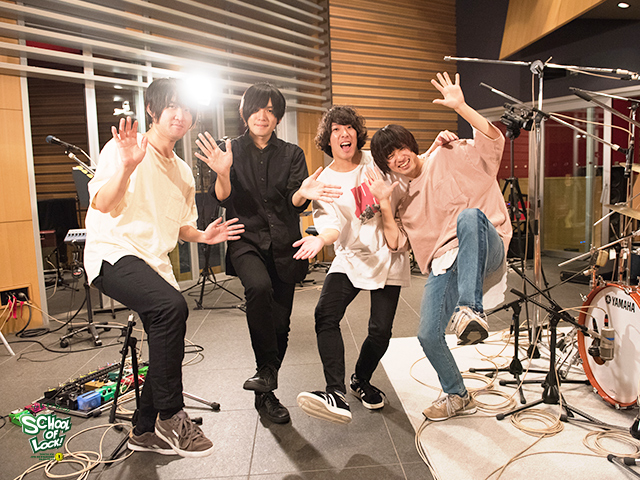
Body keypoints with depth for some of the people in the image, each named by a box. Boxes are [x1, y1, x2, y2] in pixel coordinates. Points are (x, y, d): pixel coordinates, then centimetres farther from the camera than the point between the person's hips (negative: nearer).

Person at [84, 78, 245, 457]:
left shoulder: (183, 172, 17)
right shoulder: (124, 149, -3)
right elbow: (101, 205, -16)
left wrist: (203, 235, 2)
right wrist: (127, 167, -32)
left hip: (156, 263, 8)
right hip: (114, 254, -7)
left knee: (168, 350, 5)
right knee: (172, 305, -33)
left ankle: (146, 431, 27)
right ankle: (171, 417, -16)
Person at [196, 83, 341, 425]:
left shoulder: (292, 154, 9)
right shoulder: (231, 150, 6)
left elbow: (295, 203, -4)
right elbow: (222, 199, -7)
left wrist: (304, 193, -28)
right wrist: (222, 174, -29)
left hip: (283, 244, 2)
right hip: (247, 240, -2)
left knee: (280, 321, 2)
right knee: (259, 287, -33)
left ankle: (266, 395, 21)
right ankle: (267, 369, -13)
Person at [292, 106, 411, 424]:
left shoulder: (376, 161, 4)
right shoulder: (324, 181, -1)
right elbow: (331, 222, -15)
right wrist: (320, 239, -38)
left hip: (387, 256, 1)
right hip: (350, 258, -1)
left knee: (380, 330, -2)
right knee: (326, 314, -24)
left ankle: (361, 381, 26)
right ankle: (336, 394, -24)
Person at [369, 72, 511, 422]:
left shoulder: (449, 157, 4)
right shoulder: (404, 198, 20)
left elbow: (494, 141, -13)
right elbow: (395, 242, 9)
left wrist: (459, 106, -22)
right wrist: (384, 205, -2)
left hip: (485, 253, -5)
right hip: (443, 266, 5)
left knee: (470, 215, -38)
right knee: (428, 335, -6)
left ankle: (470, 309, -43)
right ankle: (457, 396, 22)